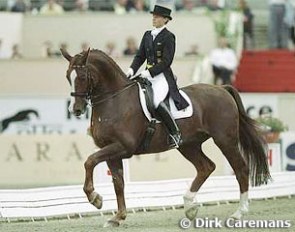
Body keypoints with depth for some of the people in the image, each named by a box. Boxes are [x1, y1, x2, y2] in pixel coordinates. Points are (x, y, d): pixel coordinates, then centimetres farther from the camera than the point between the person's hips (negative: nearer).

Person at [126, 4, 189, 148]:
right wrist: (132, 69, -4)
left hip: (163, 76, -8)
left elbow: (166, 61, -13)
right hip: (148, 75, 8)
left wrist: (150, 72, -20)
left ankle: (175, 134, -21)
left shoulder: (168, 37, -7)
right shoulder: (147, 35, 14)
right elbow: (140, 56, 14)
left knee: (155, 100, -30)